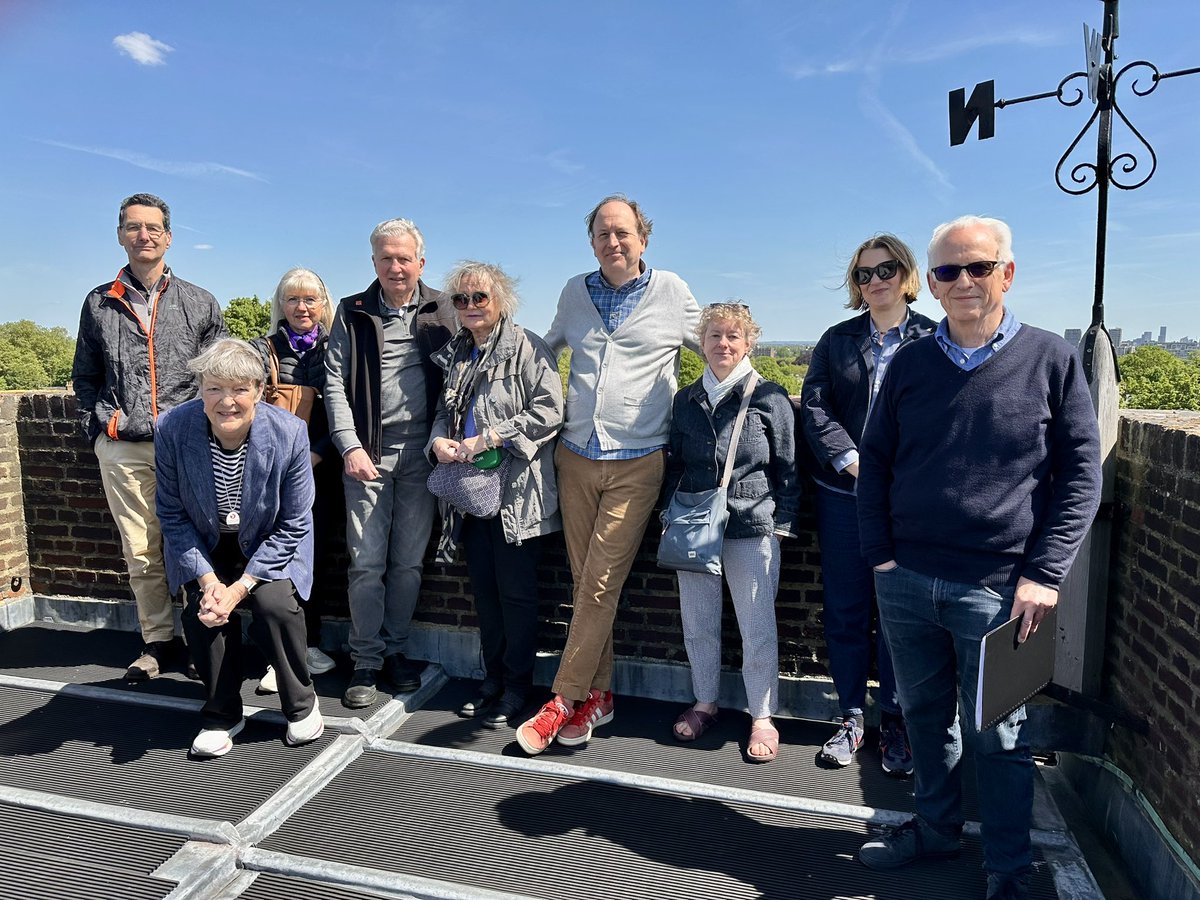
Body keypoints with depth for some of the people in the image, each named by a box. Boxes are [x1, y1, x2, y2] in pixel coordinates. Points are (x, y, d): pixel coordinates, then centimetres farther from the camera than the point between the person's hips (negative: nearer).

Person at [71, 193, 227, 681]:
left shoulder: (200, 303, 8)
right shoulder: (99, 303, 12)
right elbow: (84, 377, 19)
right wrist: (97, 427, 6)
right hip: (122, 450, 2)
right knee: (141, 552, 5)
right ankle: (158, 641, 17)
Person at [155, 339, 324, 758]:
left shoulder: (289, 432, -26)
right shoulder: (173, 428, -22)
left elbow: (292, 526, -17)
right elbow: (172, 514, -9)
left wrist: (240, 587, -23)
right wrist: (208, 580, -20)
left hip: (269, 543, -1)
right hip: (204, 546, 2)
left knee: (275, 604, -24)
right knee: (201, 609, -21)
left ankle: (302, 704, 2)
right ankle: (222, 714, 5)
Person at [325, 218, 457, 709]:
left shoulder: (440, 311, 7)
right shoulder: (352, 313, 5)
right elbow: (335, 383, 1)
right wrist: (350, 446, -10)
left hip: (421, 454, 1)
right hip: (367, 453, -1)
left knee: (409, 562, 7)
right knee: (367, 564, 1)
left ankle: (396, 648, 23)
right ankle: (366, 660, 15)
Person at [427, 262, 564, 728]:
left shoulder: (527, 347, -7)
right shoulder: (455, 353, 15)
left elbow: (549, 411, -16)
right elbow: (444, 410, 22)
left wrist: (488, 439, -19)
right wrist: (438, 440, -1)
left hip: (516, 491, -7)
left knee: (516, 591, 2)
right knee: (483, 589, 13)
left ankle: (517, 686, 17)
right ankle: (492, 679, 27)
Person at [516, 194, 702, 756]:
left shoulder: (671, 292, 3)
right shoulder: (575, 293, 11)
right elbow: (548, 346, 28)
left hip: (636, 462, -3)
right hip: (576, 456, 4)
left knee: (601, 584, -6)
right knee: (586, 583, 7)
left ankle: (565, 700, 6)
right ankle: (597, 695, 20)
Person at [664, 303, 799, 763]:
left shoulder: (769, 397, -1)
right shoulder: (686, 399, 9)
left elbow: (787, 469, 1)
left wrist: (781, 526, -3)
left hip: (752, 527, -3)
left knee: (757, 626, 2)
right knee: (697, 621, 12)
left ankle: (762, 717, 19)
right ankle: (704, 703, 31)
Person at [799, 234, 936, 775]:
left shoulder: (933, 340, 3)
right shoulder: (837, 340, 11)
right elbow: (814, 407, 1)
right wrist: (853, 461, -12)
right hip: (842, 494, 3)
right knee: (845, 609, 8)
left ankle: (894, 724, 21)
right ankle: (851, 717, 22)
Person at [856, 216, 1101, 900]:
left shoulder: (1051, 360, -2)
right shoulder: (911, 362, 5)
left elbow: (1082, 475, -2)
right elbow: (876, 460, 10)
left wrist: (1044, 574, -9)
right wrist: (880, 554, 2)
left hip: (997, 588, -3)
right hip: (905, 580, 3)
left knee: (995, 734, 9)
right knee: (926, 714, 18)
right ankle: (937, 827, 39)